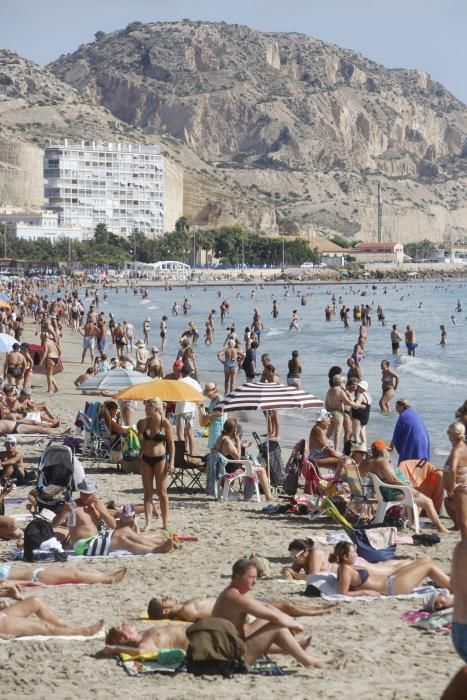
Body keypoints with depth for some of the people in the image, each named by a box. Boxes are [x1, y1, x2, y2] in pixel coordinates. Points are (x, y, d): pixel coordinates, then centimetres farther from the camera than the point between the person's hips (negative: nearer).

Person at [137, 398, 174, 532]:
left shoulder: (165, 423, -9)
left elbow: (171, 444, -7)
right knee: (148, 492, 3)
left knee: (162, 492, 0)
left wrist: (171, 462, -12)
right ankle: (148, 523, 3)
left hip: (160, 459, -5)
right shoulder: (145, 422, 5)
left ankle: (165, 523, 9)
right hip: (146, 459, 5)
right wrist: (140, 428, 5)